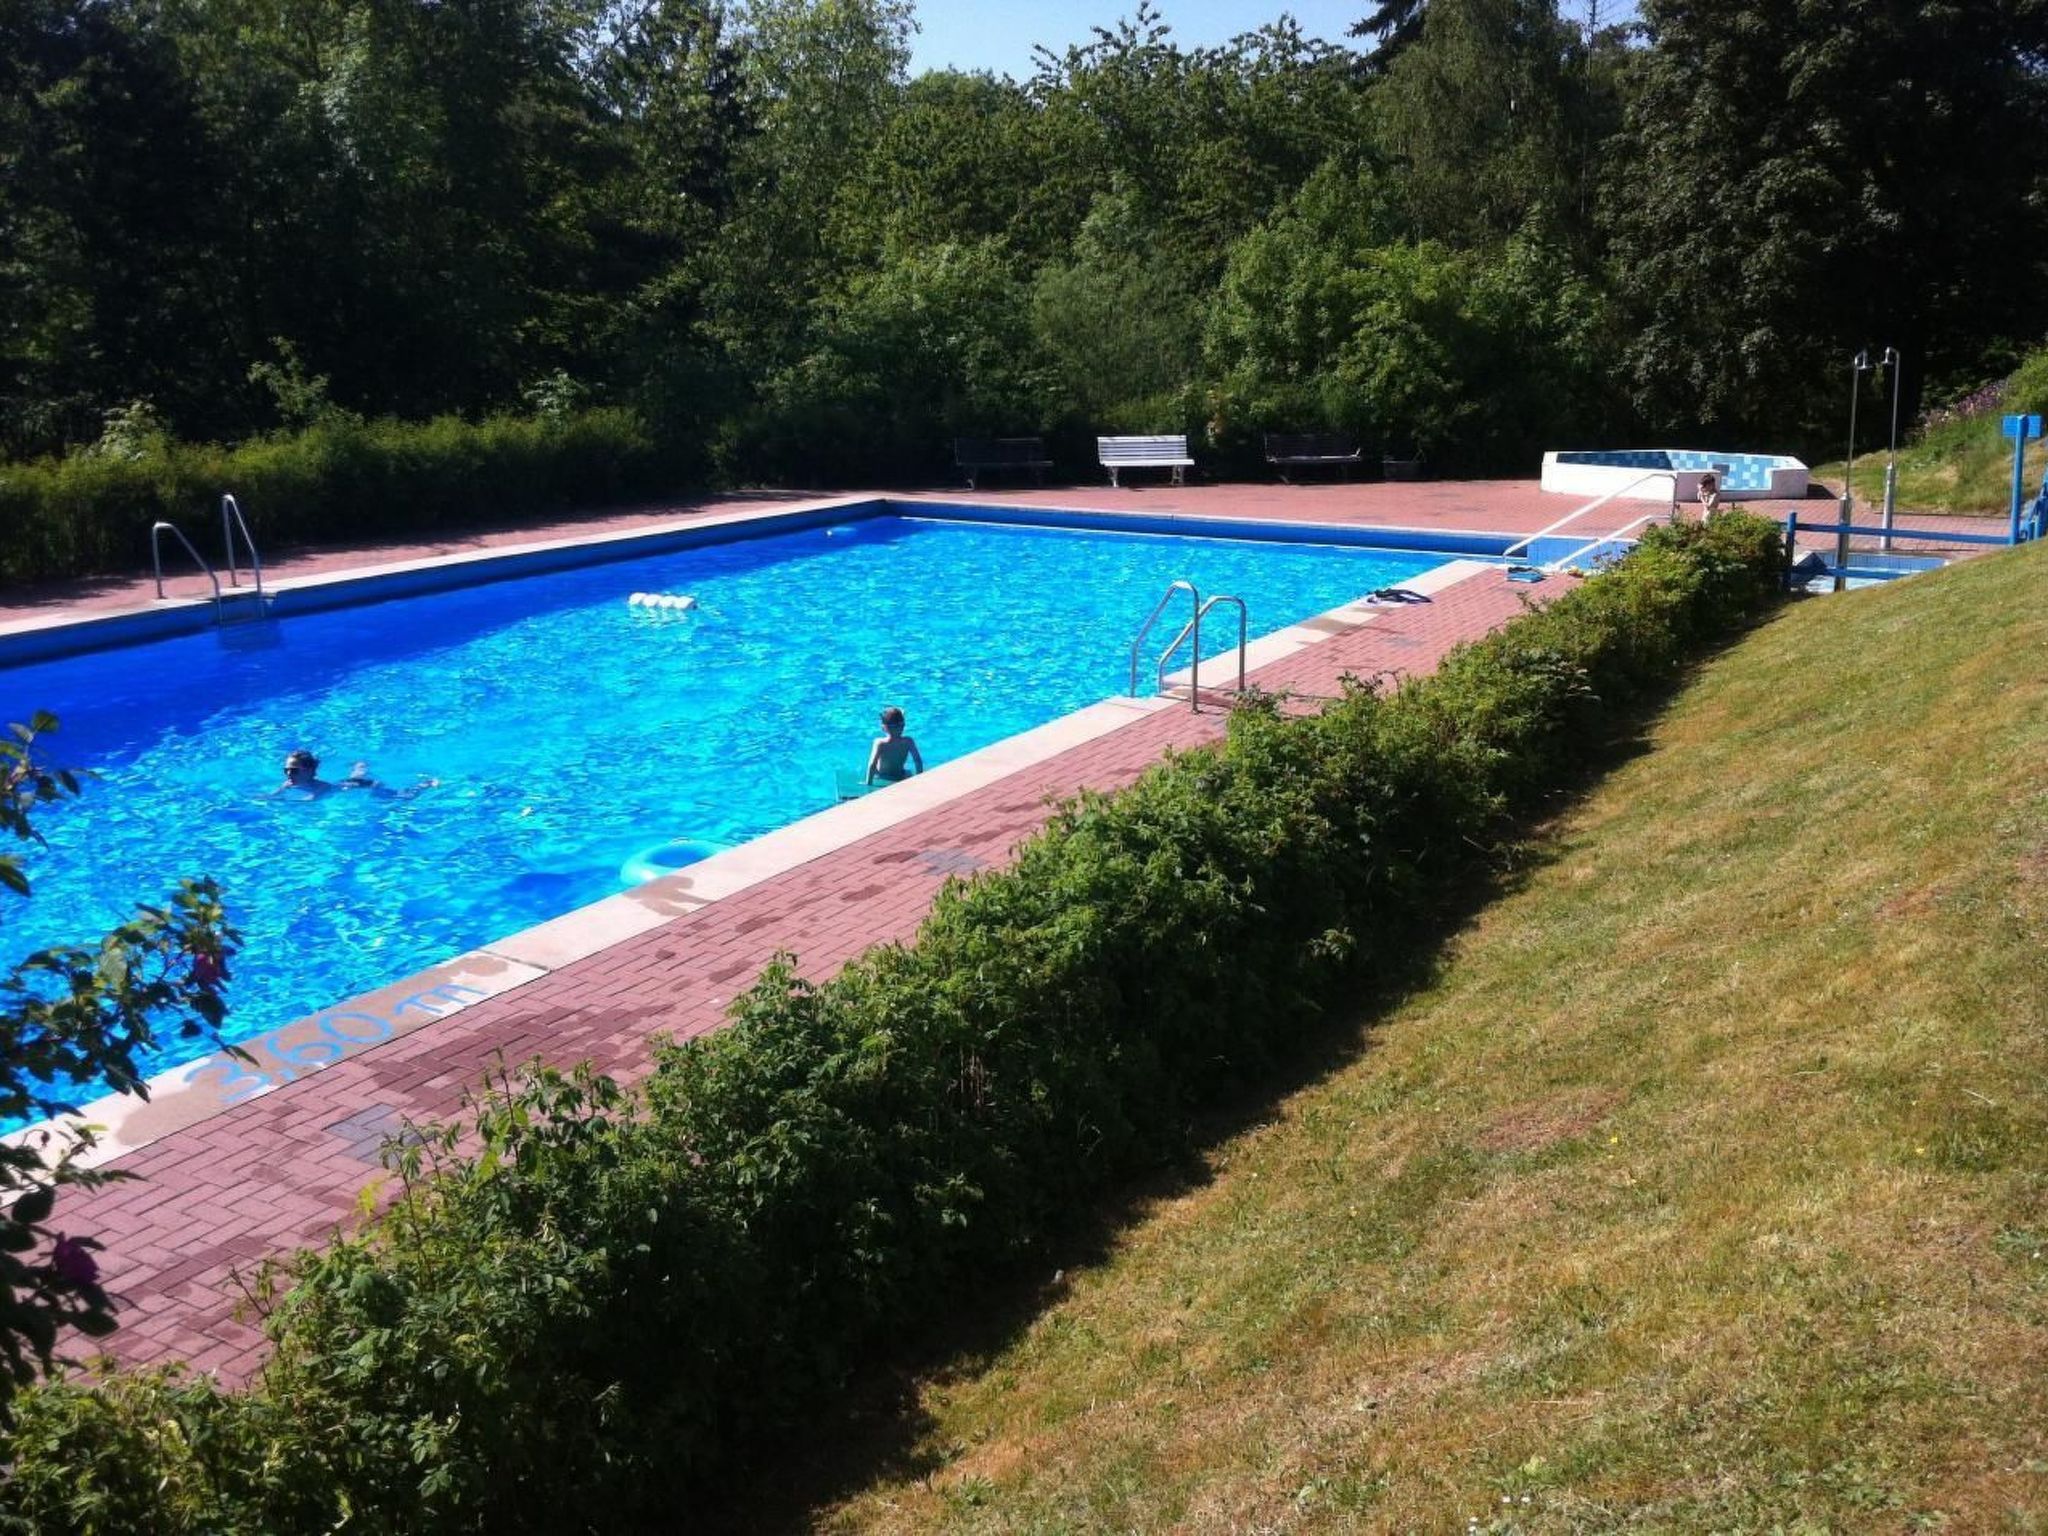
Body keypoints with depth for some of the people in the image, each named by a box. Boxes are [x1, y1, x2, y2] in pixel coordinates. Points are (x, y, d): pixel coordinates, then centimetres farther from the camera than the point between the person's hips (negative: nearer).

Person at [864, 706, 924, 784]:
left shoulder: (880, 743, -21)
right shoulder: (908, 742, -14)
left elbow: (872, 765, -28)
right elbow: (918, 761, -12)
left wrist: (868, 783, -22)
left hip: (881, 779, -3)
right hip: (901, 777, 3)